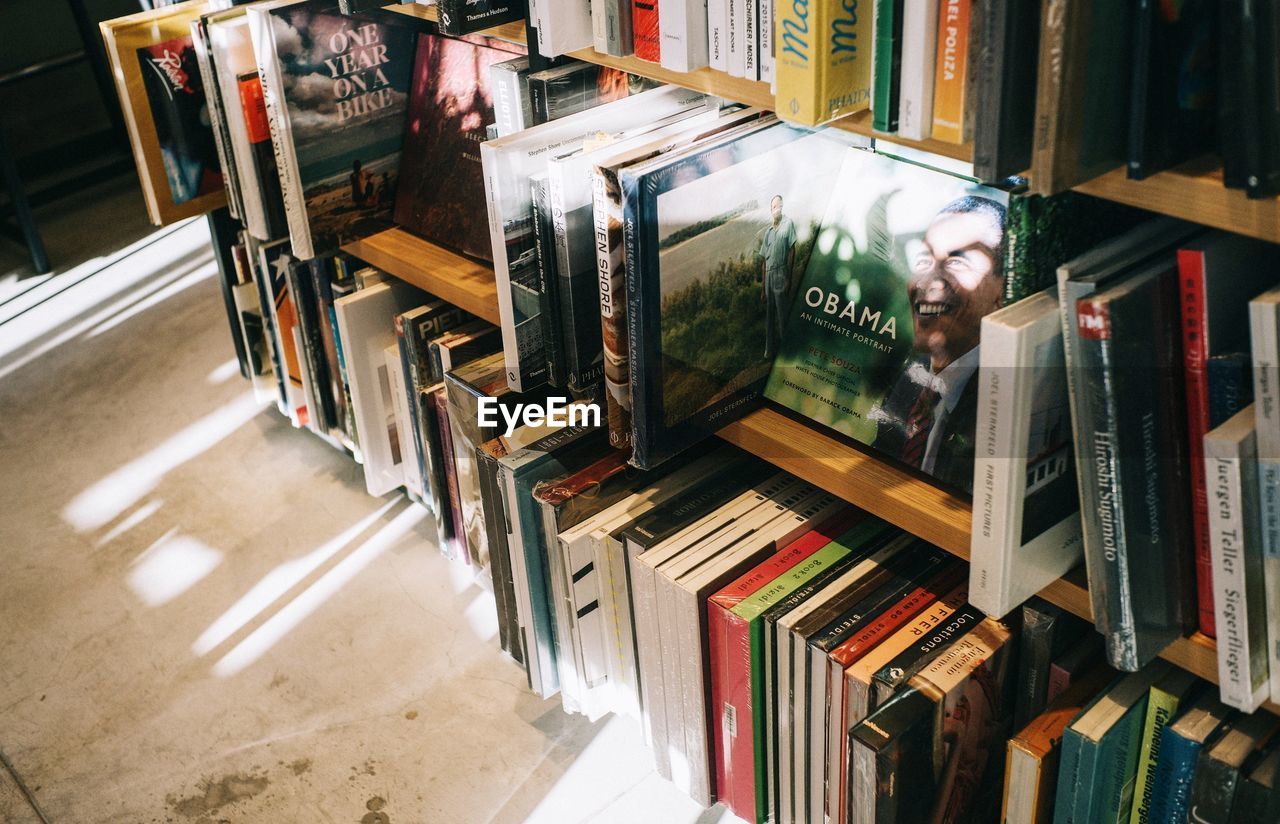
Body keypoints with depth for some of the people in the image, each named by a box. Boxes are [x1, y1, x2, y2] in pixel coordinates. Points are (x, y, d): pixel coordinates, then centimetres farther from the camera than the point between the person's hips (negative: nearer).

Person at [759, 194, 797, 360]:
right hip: (768, 275, 6)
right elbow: (764, 260, 15)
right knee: (769, 315, 10)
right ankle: (769, 349, 16)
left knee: (782, 315, -4)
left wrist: (788, 278, -13)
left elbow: (792, 251, -6)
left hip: (781, 273, -6)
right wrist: (762, 288, 12)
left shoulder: (788, 224, -1)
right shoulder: (768, 231, 16)